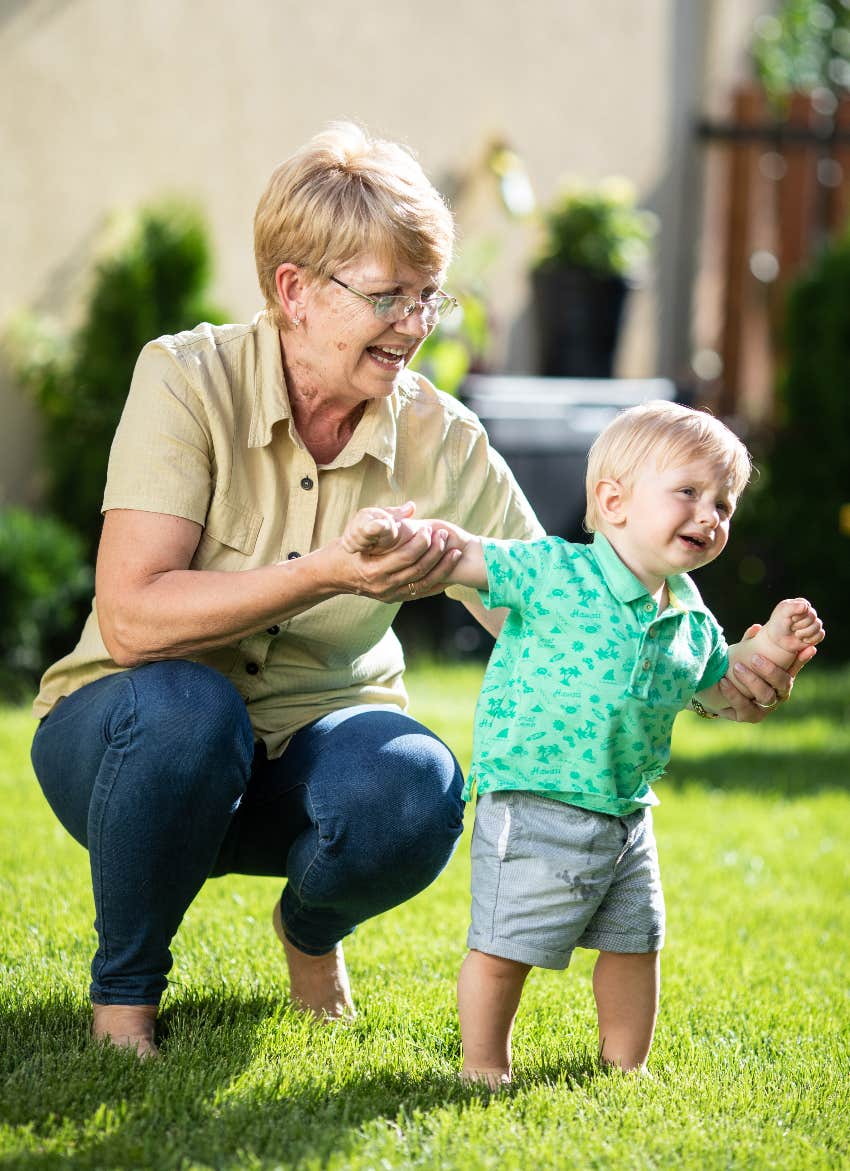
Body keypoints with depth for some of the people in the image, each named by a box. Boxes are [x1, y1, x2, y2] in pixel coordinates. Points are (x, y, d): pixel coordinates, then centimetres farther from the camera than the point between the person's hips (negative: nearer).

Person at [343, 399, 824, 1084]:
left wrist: (767, 651, 7)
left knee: (635, 944, 18)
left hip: (627, 816, 7)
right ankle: (484, 1067, 19)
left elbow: (717, 695, 23)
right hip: (534, 813, -7)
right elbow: (463, 554, -19)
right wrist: (395, 535, -37)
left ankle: (625, 1065, 36)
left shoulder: (689, 617, 6)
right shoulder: (554, 573, -15)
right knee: (504, 949, 0)